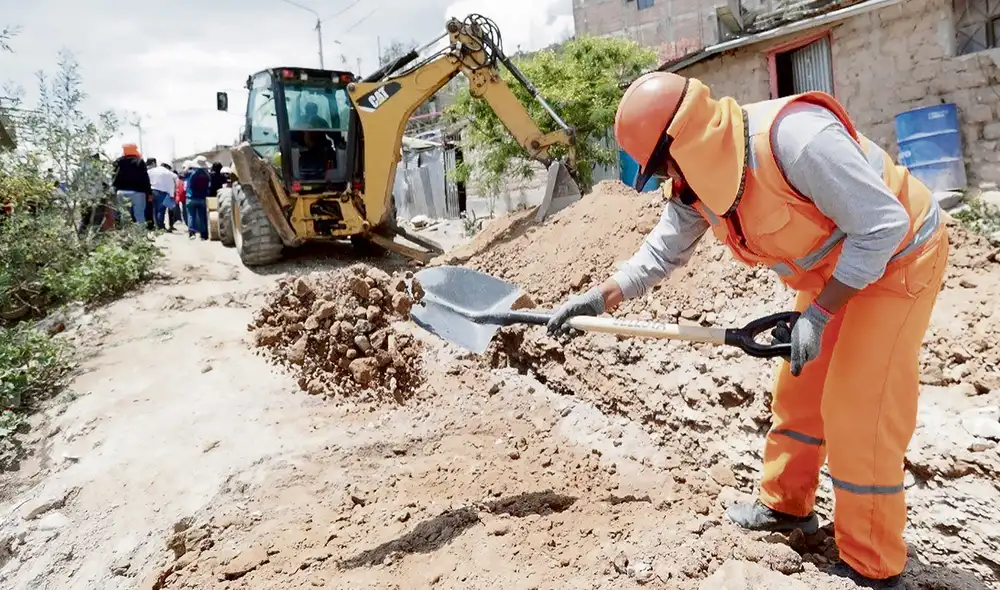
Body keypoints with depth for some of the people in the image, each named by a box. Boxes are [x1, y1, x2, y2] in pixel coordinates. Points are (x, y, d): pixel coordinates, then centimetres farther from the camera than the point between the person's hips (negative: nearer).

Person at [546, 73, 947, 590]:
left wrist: (817, 315, -28)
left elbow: (882, 226, -30)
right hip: (833, 272, 8)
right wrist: (600, 298, -7)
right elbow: (662, 251, 2)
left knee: (858, 412, -8)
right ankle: (786, 504, 35)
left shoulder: (796, 138, -35)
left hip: (898, 257, -8)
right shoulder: (696, 182, -9)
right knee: (798, 392, 14)